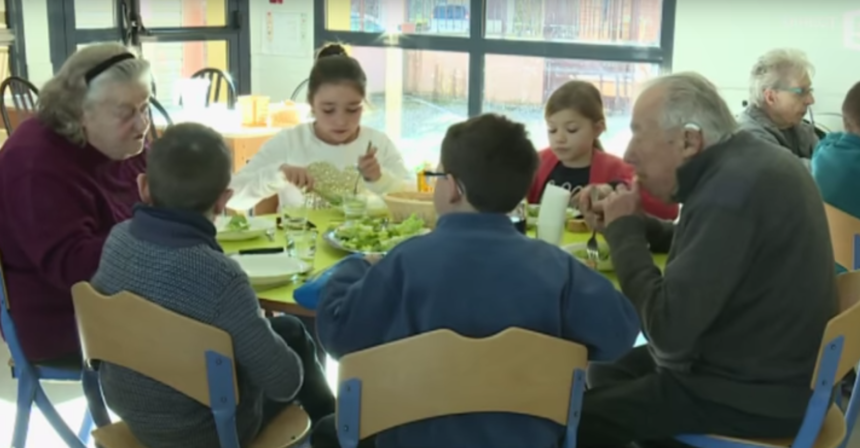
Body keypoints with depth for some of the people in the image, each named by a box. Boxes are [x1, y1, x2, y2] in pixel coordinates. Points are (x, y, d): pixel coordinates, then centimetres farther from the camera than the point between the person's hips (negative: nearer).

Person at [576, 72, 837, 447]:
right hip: (770, 367, 10)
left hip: (754, 394, -10)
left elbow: (668, 332, -29)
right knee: (606, 371, 18)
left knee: (583, 413, -6)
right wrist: (632, 224, 2)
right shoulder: (749, 161, 4)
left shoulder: (729, 191, -28)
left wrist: (623, 231, -16)